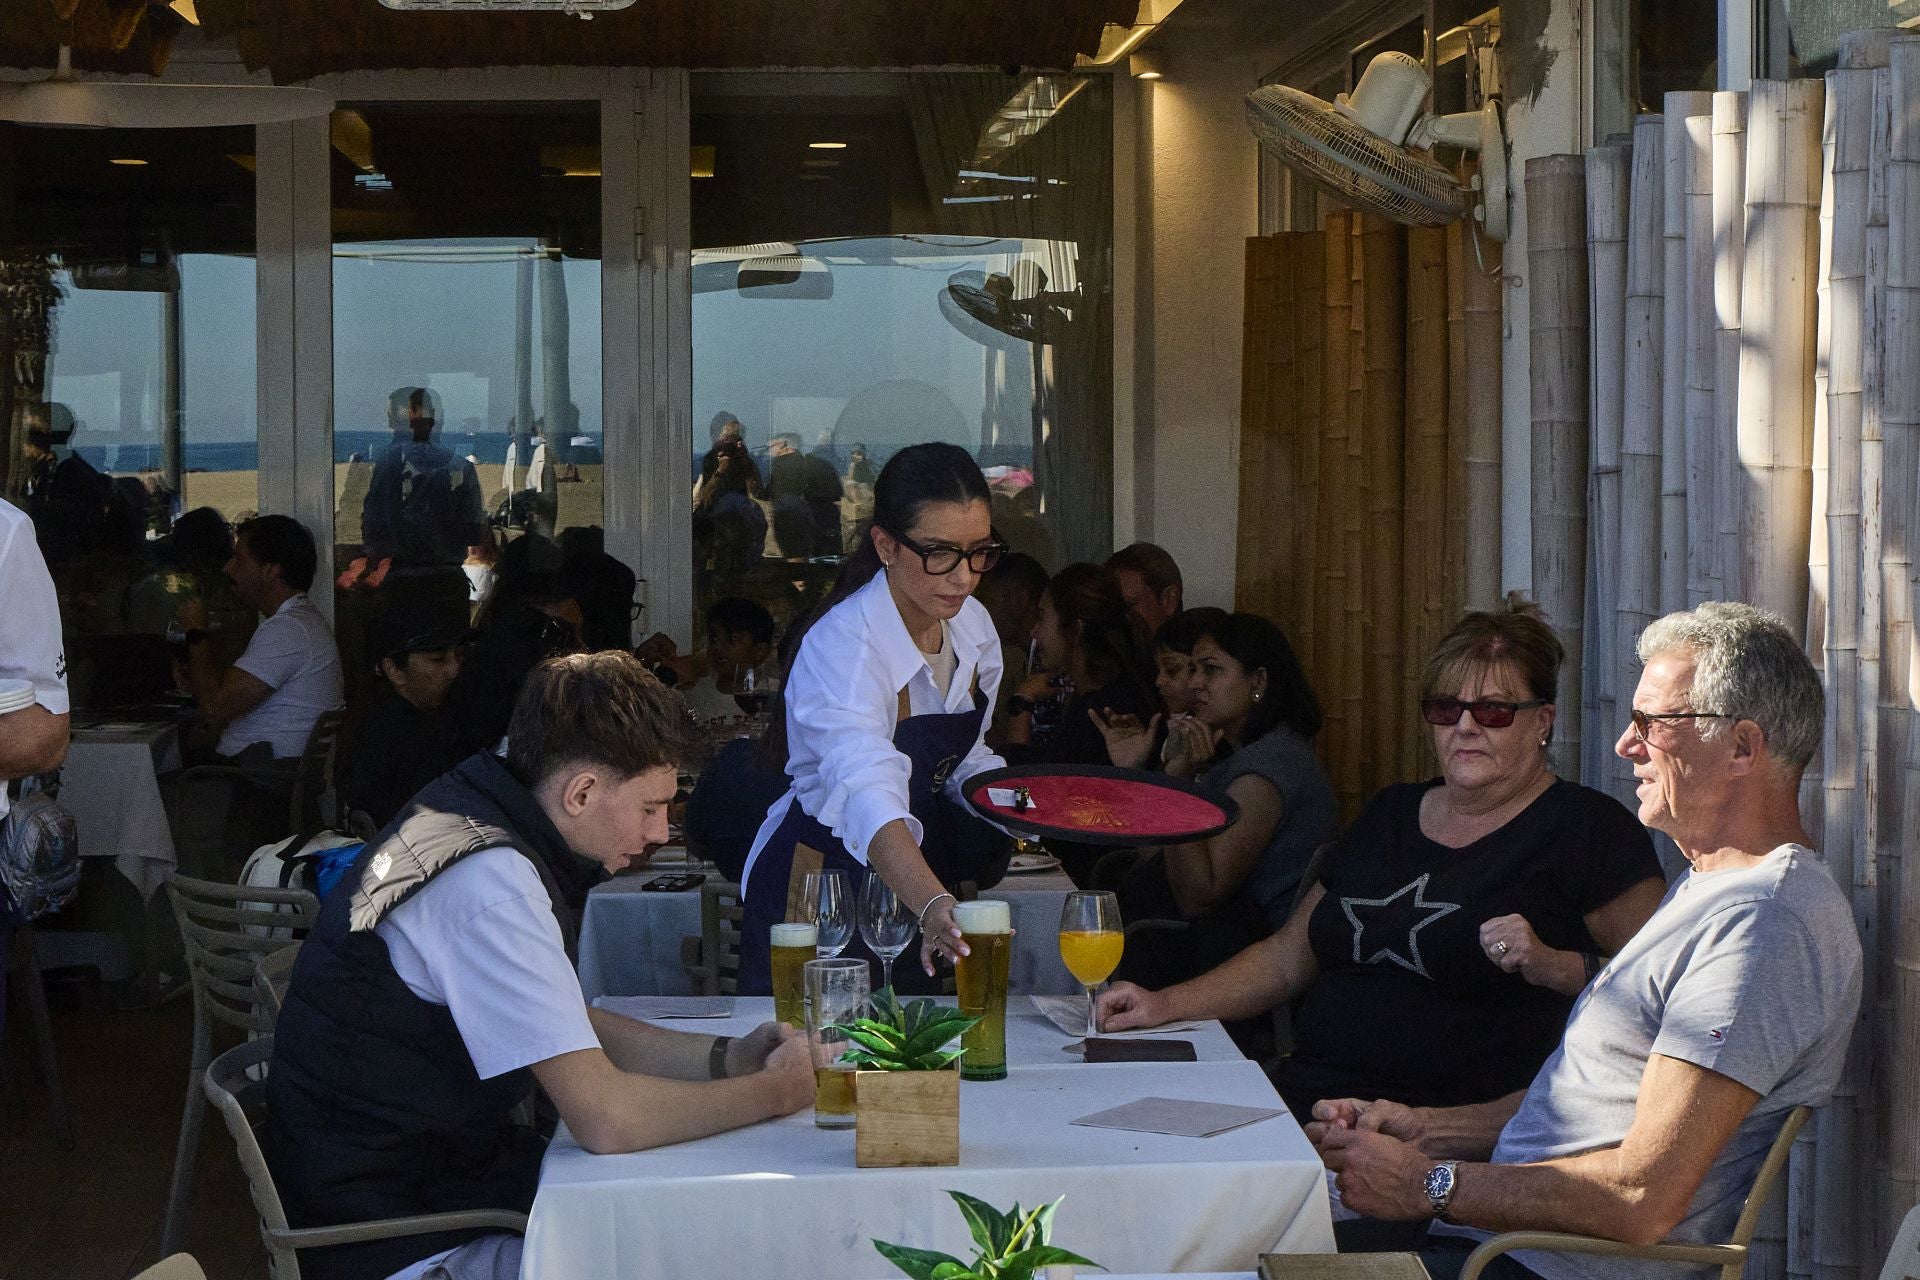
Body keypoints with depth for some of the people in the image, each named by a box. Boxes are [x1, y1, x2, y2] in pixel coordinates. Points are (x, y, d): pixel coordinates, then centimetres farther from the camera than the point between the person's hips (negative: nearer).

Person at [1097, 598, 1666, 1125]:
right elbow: (1287, 957, 27)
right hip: (1304, 1094, 7)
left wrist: (1554, 966, -18)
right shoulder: (1389, 815, 23)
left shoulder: (1587, 828, 3)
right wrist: (1165, 1005, 16)